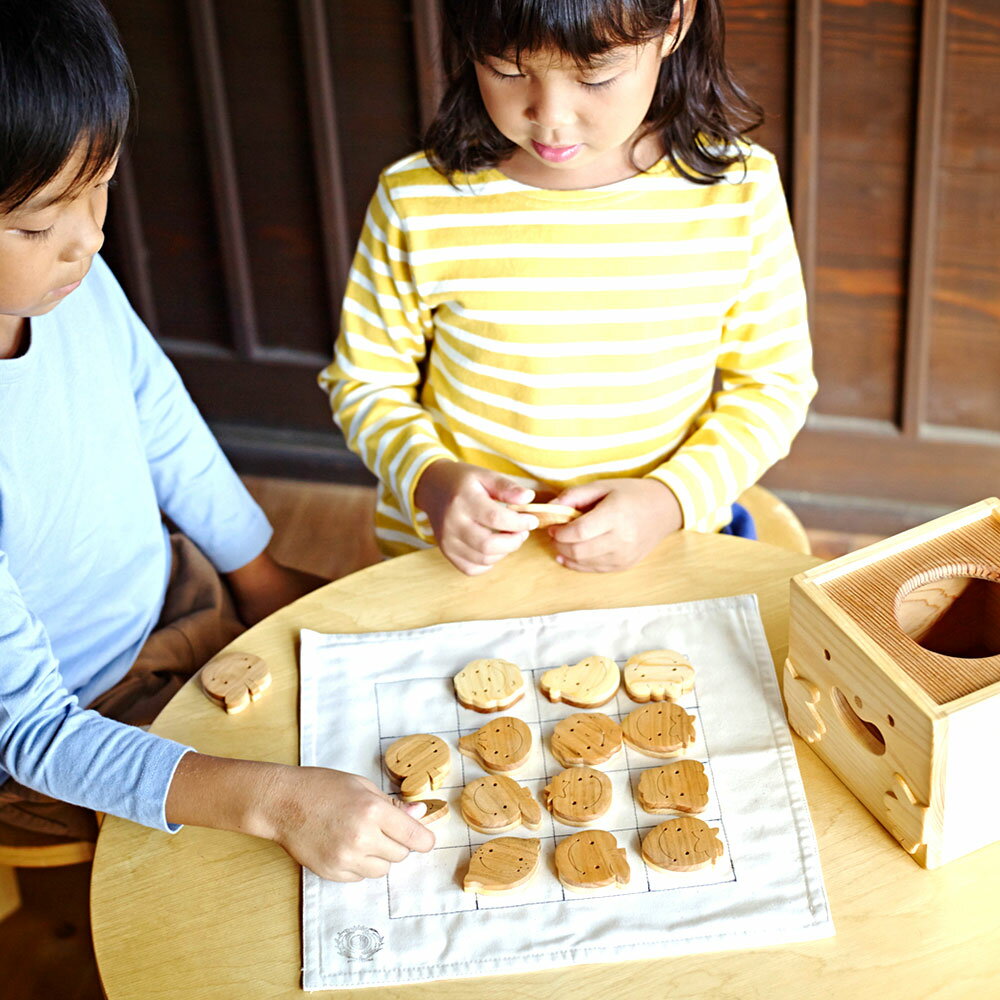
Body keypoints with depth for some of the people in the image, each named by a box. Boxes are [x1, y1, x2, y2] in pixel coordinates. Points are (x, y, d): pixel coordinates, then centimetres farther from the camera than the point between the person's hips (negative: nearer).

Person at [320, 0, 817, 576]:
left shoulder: (738, 190, -7)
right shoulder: (416, 204, -9)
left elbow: (773, 383, 3)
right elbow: (367, 382, 3)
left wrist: (671, 500, -12)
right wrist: (428, 478, -16)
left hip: (659, 556, 1)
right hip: (455, 562, 0)